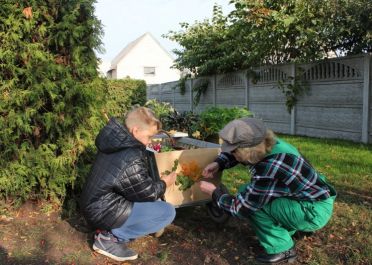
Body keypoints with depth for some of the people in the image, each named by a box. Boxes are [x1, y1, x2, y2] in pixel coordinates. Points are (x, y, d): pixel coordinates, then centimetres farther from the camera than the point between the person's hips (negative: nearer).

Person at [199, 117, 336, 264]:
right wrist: (218, 163, -4)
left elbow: (240, 207, -22)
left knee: (249, 199, -18)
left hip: (315, 211, -9)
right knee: (252, 194, 8)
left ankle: (282, 250, -3)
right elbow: (234, 153, 13)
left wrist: (214, 192, -8)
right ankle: (286, 229, 19)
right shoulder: (266, 145, -7)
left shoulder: (269, 169, -32)